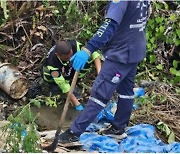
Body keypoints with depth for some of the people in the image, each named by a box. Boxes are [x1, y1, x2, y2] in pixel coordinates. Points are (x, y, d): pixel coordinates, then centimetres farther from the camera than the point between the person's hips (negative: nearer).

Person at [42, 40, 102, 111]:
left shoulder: (74, 45, -35)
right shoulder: (52, 62, -40)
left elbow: (94, 53, -30)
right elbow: (63, 84, -35)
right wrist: (77, 104, -35)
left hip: (69, 69, 3)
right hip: (53, 75, -3)